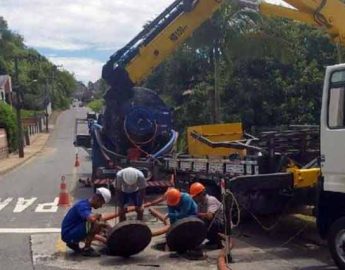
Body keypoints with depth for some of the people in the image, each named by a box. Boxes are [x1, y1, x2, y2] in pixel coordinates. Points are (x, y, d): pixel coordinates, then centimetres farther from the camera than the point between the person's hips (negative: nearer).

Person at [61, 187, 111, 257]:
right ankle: (86, 249, -9)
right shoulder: (83, 206, -20)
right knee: (95, 225, -25)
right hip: (69, 235, -10)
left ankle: (74, 244, 16)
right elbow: (92, 219, -39)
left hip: (68, 235, 10)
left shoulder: (85, 204, 10)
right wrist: (98, 216, -17)